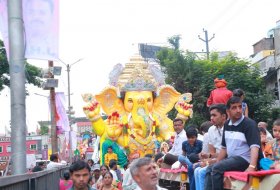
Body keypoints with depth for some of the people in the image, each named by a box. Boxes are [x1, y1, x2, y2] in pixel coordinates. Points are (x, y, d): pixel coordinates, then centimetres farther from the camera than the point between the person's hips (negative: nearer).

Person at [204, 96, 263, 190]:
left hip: (244, 159, -8)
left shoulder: (249, 124, -13)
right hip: (231, 159, 8)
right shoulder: (227, 124, 10)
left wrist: (252, 167, -40)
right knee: (209, 169, -1)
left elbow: (254, 146, -26)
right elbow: (224, 147, 19)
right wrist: (216, 163, 16)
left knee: (217, 168, -23)